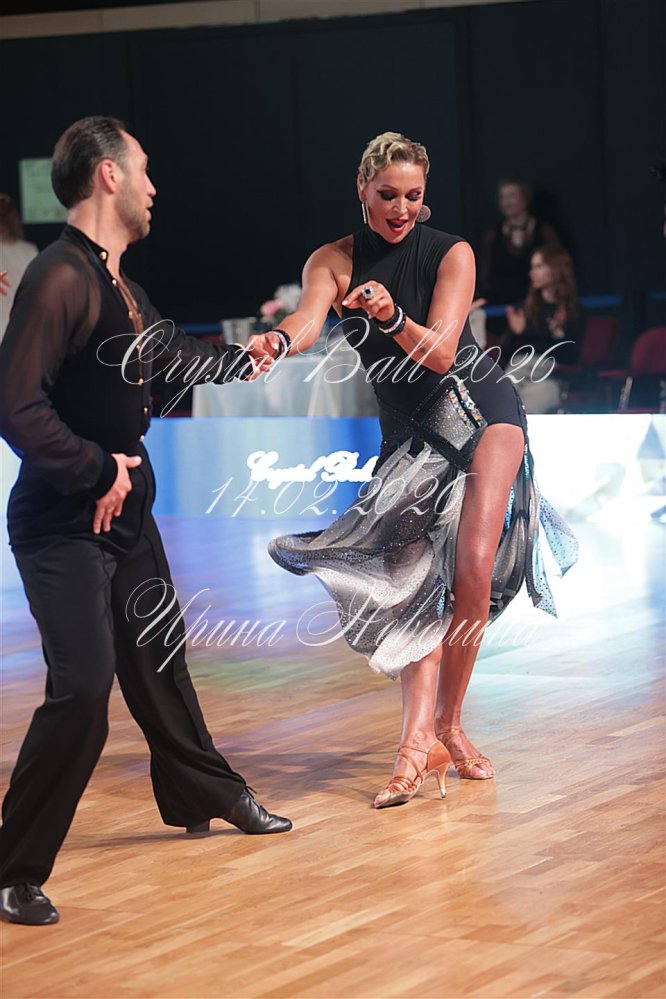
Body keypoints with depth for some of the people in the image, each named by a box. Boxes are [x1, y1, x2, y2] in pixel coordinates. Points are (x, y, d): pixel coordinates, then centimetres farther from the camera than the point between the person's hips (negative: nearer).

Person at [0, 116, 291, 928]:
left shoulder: (118, 282, 9)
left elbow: (167, 349, 31)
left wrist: (243, 361, 45)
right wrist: (97, 471, -19)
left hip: (125, 515, 9)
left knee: (158, 659, 23)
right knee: (82, 688, -15)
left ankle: (205, 797, 43)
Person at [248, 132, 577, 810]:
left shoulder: (452, 254, -9)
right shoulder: (334, 262, -4)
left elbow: (441, 353, -20)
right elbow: (309, 318, -25)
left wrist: (391, 318, -40)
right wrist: (277, 342, -49)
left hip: (479, 408, -2)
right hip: (409, 432, 2)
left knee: (473, 570, -15)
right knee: (415, 583, -13)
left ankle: (445, 722, 0)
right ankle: (421, 740, -22)